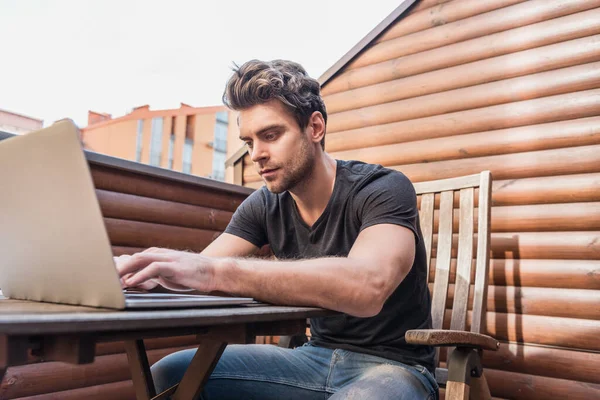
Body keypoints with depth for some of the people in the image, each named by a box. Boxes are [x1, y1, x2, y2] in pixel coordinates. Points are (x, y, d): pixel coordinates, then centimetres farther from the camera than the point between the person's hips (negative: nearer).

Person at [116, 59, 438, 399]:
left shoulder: (383, 189, -19)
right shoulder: (265, 205, 0)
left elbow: (367, 287, -39)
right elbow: (198, 274, -5)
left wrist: (217, 271, -45)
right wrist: (134, 268, -27)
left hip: (394, 366, -5)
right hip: (317, 356, 5)